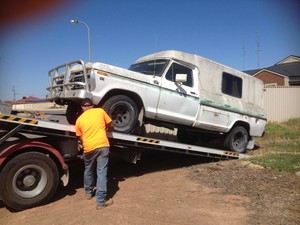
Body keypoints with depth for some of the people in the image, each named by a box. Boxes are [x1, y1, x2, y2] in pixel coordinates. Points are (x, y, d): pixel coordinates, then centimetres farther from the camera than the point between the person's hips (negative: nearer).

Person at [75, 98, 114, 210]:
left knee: (88, 171, 24)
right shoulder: (100, 111, 7)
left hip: (89, 148, 2)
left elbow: (80, 138, 16)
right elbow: (110, 126, 13)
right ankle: (101, 201, 5)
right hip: (102, 145, -2)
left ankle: (88, 193, 41)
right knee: (101, 173, 2)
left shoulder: (79, 120, 11)